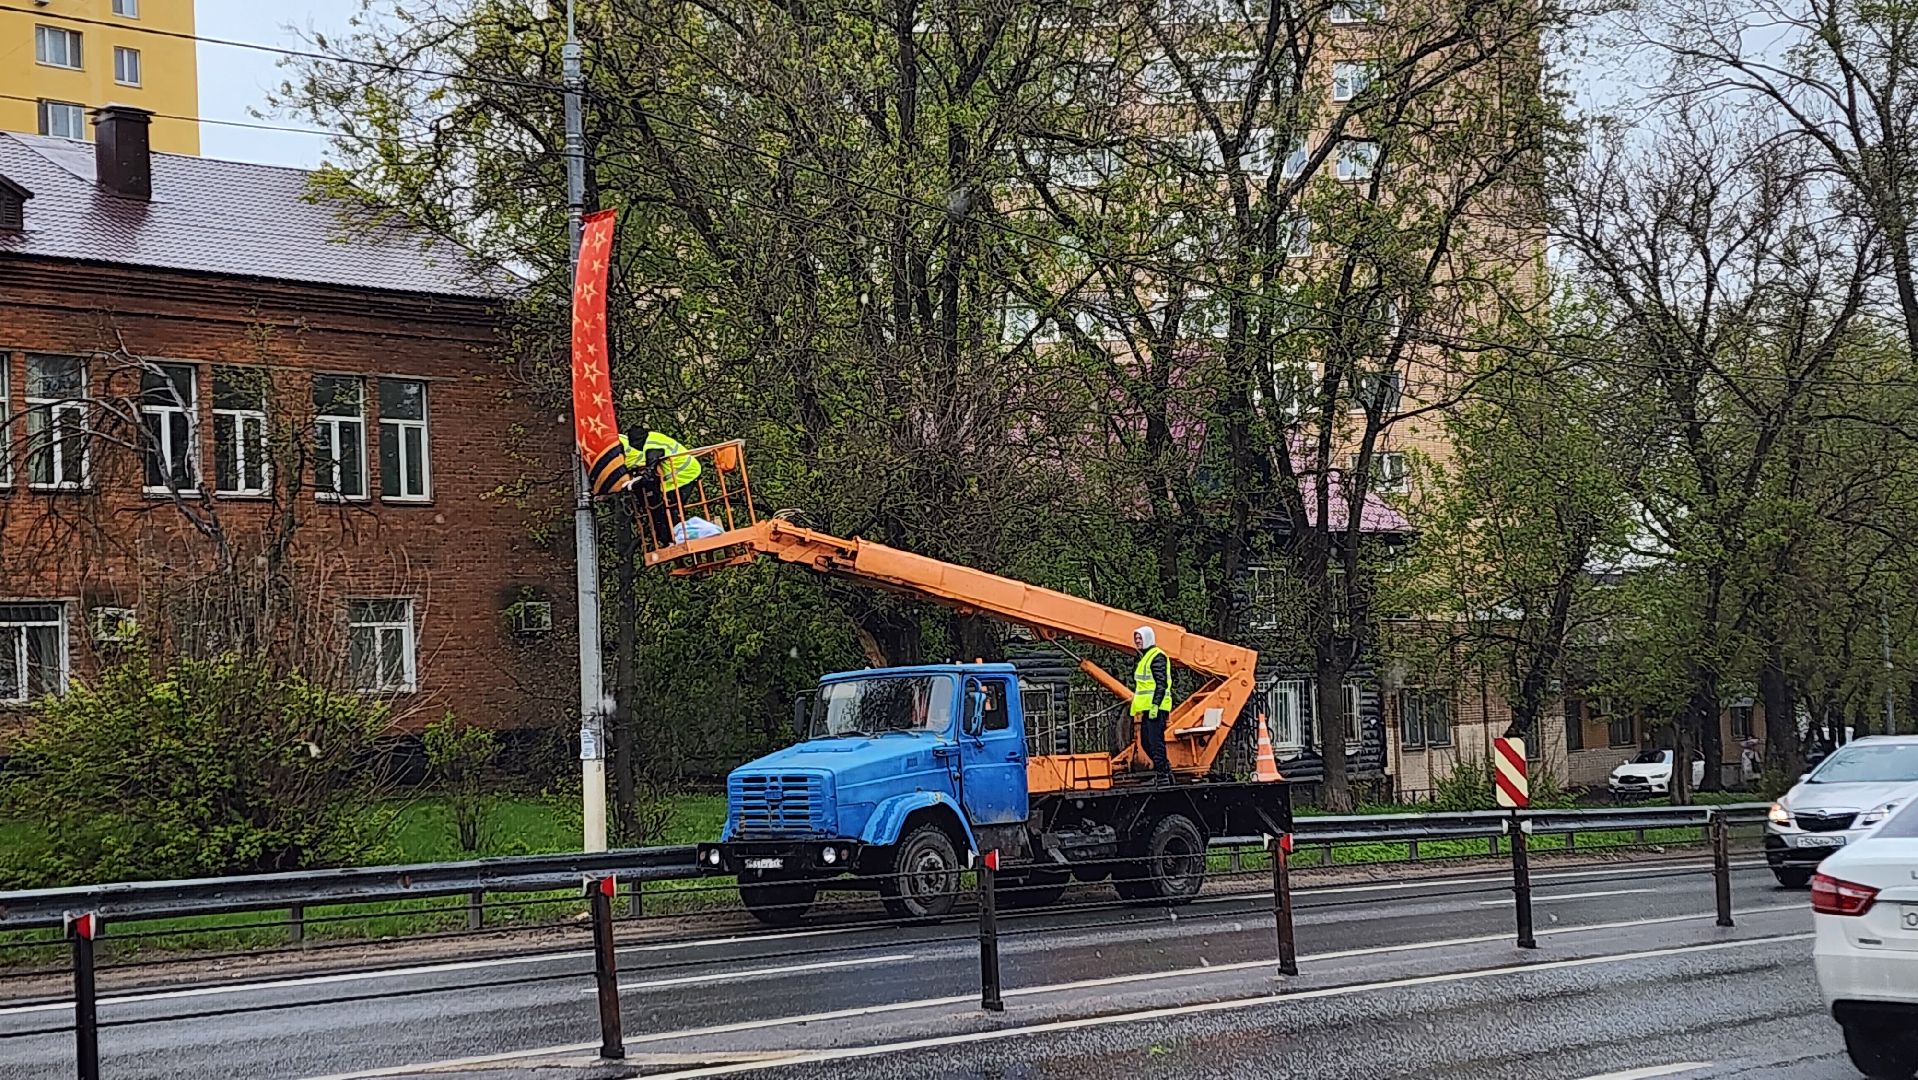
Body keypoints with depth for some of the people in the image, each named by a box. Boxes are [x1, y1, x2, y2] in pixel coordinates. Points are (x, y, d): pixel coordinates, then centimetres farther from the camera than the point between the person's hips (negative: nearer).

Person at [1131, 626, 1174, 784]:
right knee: (1146, 742, 11)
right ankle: (1165, 769, 18)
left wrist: (1155, 705, -23)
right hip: (1147, 708, 10)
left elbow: (1161, 684, -17)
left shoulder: (1157, 656, -10)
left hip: (1156, 708, -10)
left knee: (1155, 742, -12)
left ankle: (1163, 776, -11)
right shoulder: (1144, 657, 21)